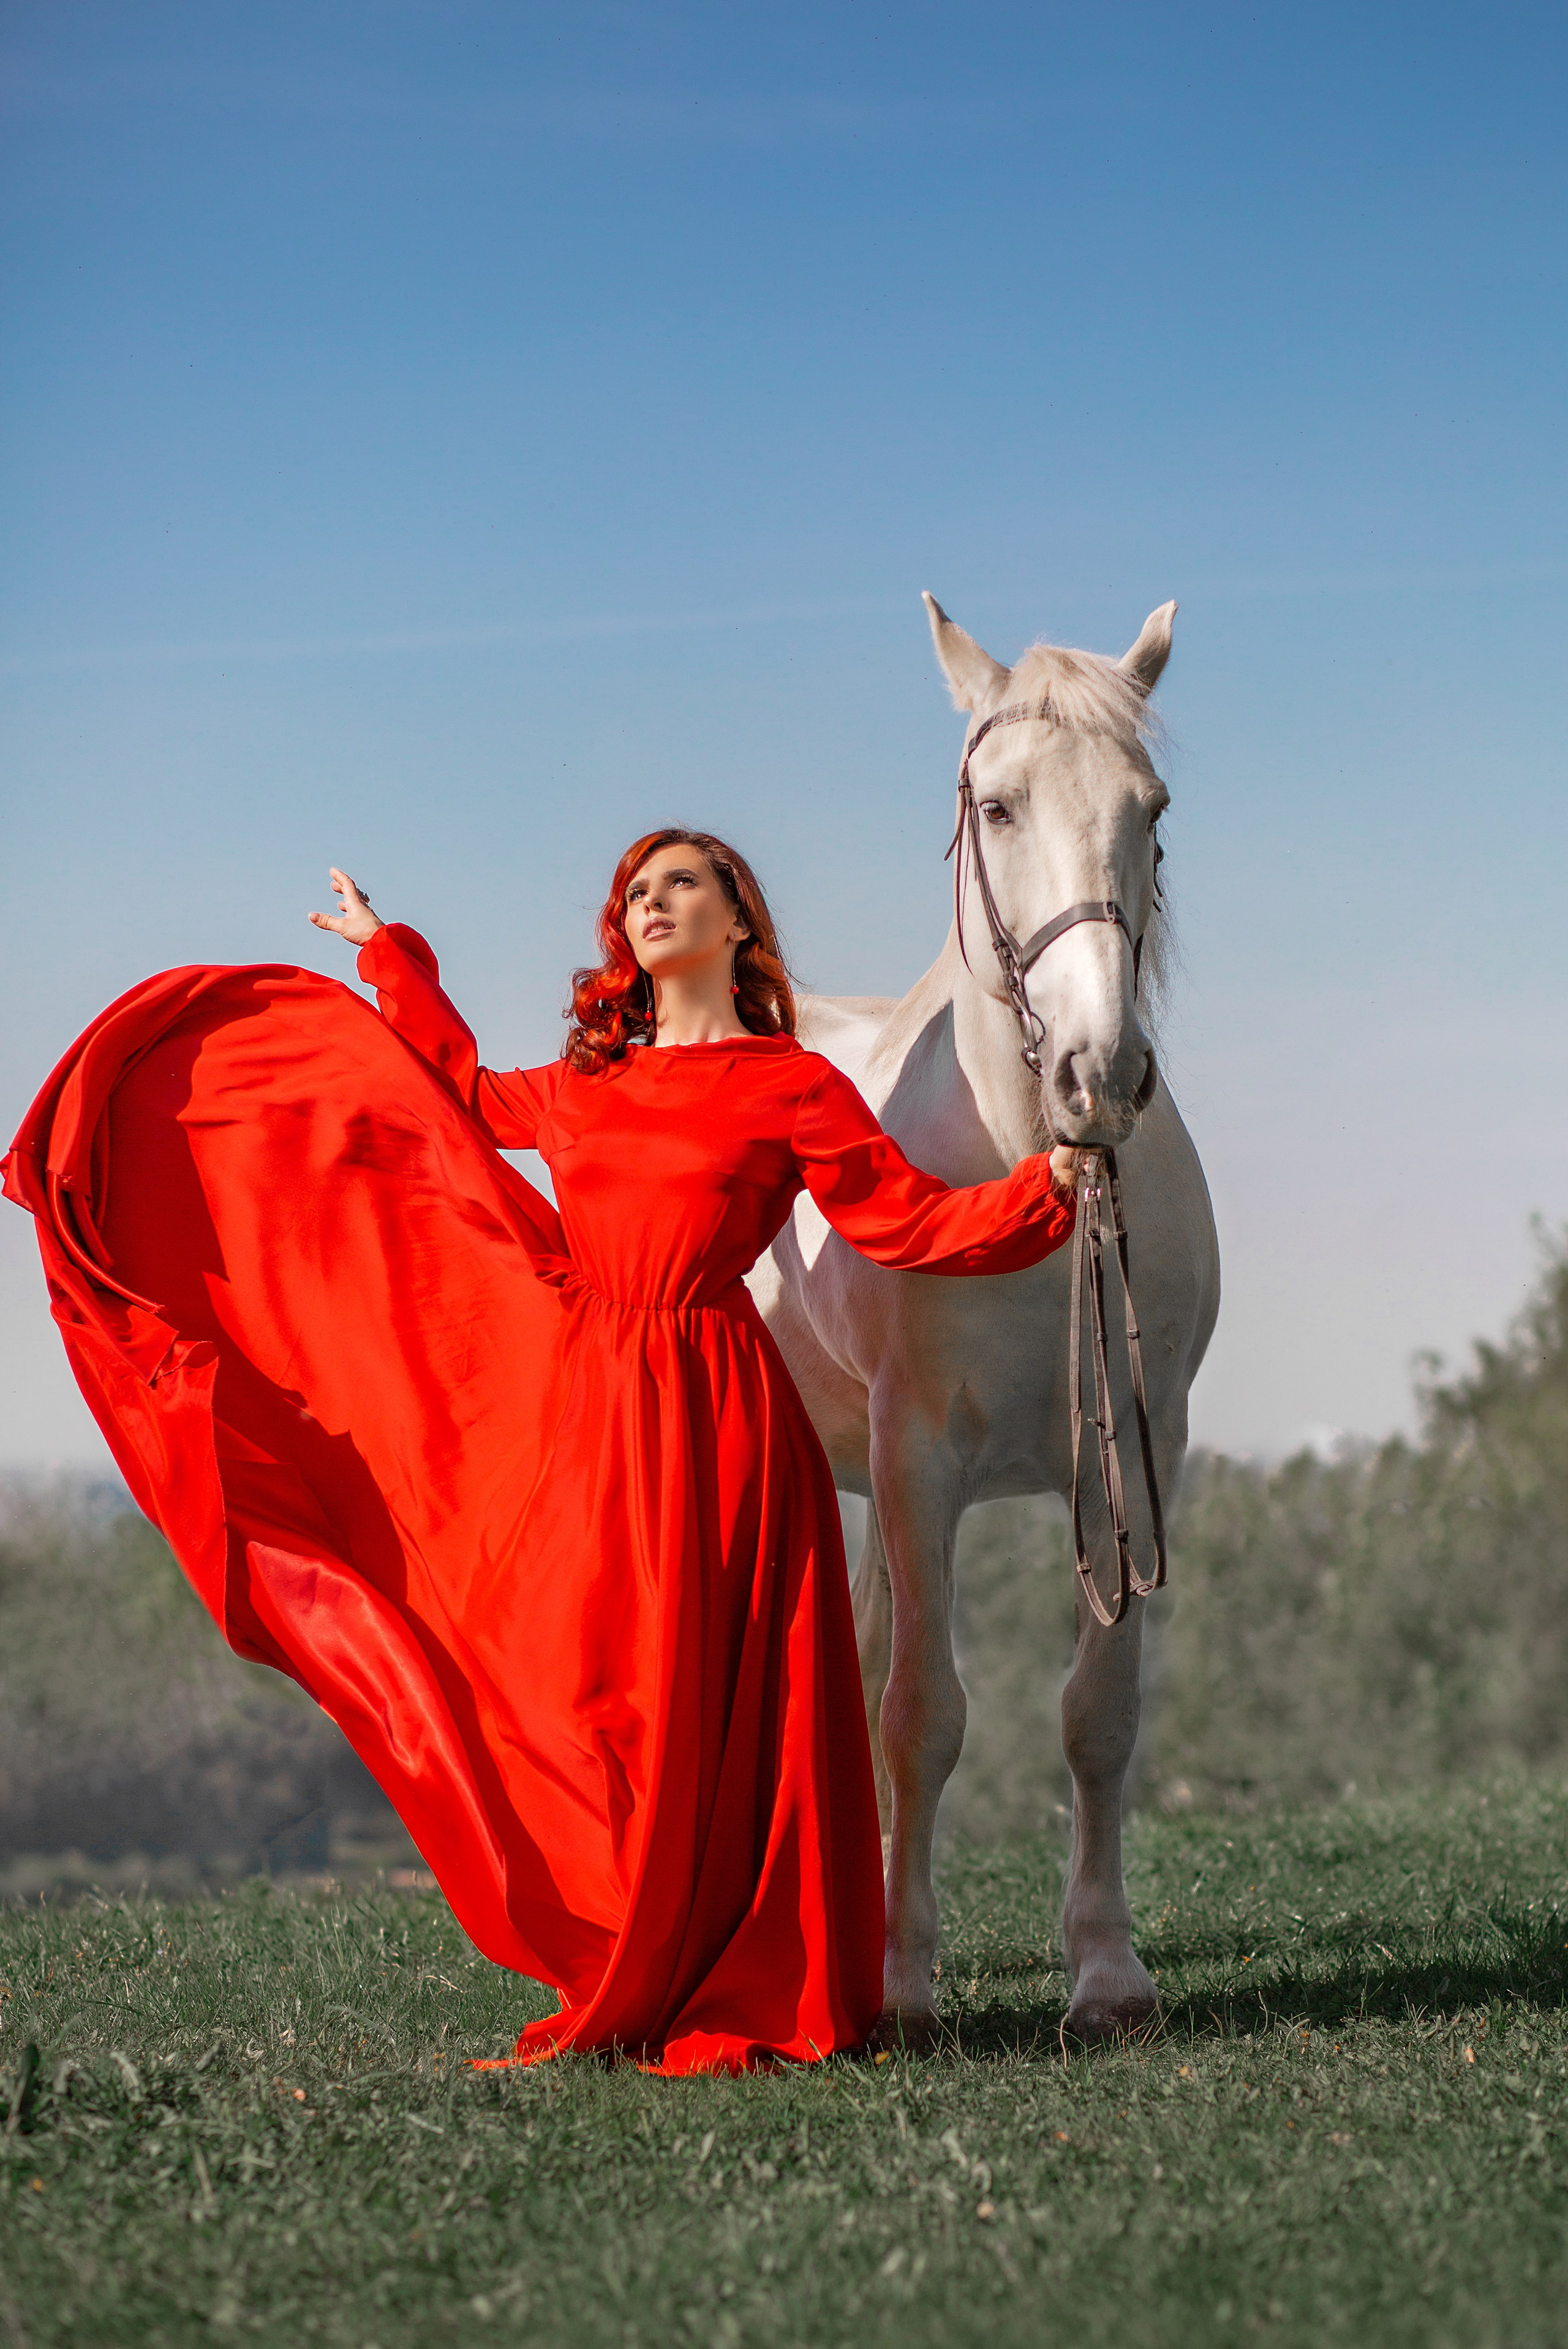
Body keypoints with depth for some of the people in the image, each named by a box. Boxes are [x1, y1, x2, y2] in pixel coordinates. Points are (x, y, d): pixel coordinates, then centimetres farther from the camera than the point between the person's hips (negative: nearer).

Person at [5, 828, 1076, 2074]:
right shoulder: (584, 1089, 16)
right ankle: (627, 1988, 12)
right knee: (590, 1707, 3)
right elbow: (463, 1097, 36)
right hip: (582, 1411, 5)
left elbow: (915, 1223, -2)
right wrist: (397, 967, 41)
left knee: (707, 1713, -6)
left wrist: (1054, 1182, -15)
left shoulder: (795, 1088, 1)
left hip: (712, 1416, -5)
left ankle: (741, 2004, 2)